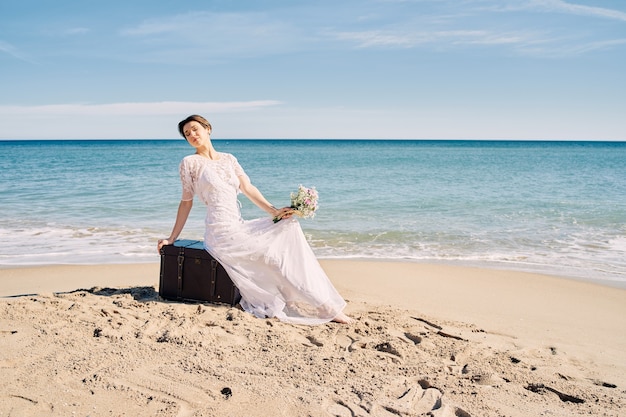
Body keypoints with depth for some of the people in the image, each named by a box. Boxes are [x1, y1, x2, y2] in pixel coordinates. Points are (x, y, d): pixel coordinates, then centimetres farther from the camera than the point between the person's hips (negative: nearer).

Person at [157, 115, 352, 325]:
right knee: (274, 253, -15)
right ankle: (324, 307, -6)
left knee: (289, 226, -9)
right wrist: (172, 238, 4)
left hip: (240, 227, 6)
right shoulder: (190, 162, 1)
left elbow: (247, 188, 4)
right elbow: (186, 202, 4)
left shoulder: (229, 159, 15)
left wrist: (273, 211, -9)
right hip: (221, 233, -6)